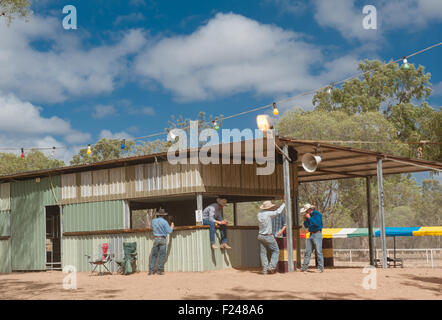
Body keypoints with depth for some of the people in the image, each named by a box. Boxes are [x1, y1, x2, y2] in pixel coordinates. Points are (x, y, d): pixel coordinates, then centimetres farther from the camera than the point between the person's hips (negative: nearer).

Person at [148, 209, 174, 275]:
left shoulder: (153, 221, 6)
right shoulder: (164, 222, -7)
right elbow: (169, 231, -6)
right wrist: (172, 226, 13)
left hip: (155, 239, 4)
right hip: (162, 239, -4)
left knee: (154, 255, 8)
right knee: (162, 255, 1)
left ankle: (151, 270, 5)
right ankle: (160, 270, 1)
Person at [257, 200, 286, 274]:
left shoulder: (259, 214, 4)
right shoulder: (268, 213, -16)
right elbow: (278, 212, -4)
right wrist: (284, 204, 8)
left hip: (260, 236, 7)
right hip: (268, 236, -7)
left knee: (263, 253, 8)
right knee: (275, 251, 6)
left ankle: (265, 269, 7)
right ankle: (272, 266, -3)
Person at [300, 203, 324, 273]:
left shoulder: (317, 214, -7)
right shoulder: (308, 215, 15)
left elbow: (317, 223, -21)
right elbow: (306, 226, 17)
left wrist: (309, 218, -16)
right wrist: (305, 219, 2)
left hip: (317, 234, -7)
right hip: (311, 234, 8)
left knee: (319, 251, -8)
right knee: (307, 251, 7)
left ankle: (321, 268, -5)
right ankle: (304, 268, 11)